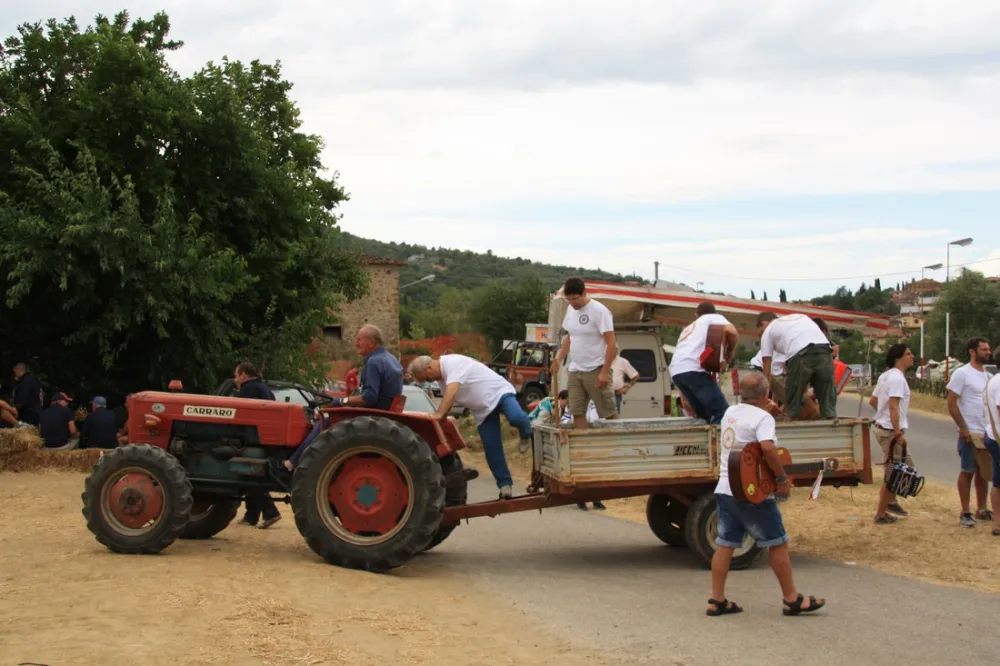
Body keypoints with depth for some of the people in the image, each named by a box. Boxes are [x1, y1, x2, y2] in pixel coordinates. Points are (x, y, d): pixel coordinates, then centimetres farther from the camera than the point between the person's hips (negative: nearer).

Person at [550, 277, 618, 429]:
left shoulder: (599, 311, -15)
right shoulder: (570, 309, 7)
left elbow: (611, 344, -16)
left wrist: (604, 372, -19)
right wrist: (558, 359, 9)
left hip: (596, 370, -7)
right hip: (575, 371, 7)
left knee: (609, 412, -1)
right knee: (577, 412, 5)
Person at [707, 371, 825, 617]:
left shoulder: (730, 412, 10)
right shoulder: (762, 417, -14)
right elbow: (767, 447, -31)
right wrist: (782, 479, -20)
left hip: (724, 490, 7)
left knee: (725, 544, 9)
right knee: (778, 543, 4)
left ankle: (717, 601, 9)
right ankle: (792, 600, 11)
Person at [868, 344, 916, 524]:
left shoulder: (885, 376, 13)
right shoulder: (897, 378, -18)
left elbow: (872, 401, 20)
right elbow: (893, 407, -26)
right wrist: (898, 434, -27)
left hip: (882, 427, 10)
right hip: (891, 431, -10)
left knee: (906, 467, 21)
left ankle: (891, 501, 26)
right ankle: (881, 514, 4)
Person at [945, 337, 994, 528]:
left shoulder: (988, 375, 11)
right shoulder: (962, 374, -9)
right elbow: (951, 403, -12)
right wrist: (963, 428, -17)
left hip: (988, 433, 6)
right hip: (970, 433, -6)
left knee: (983, 472, 12)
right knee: (968, 472, 1)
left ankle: (981, 510, 22)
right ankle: (965, 513, 8)